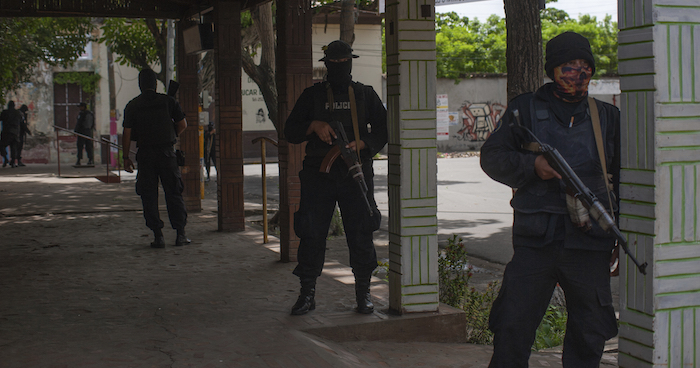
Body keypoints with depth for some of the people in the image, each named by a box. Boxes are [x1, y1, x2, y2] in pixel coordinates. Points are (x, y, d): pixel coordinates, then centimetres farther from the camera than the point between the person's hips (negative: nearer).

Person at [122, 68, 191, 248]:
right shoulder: (168, 101, 1)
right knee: (174, 194, 7)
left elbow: (127, 134, -2)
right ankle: (180, 234, 6)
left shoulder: (132, 106, 1)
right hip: (167, 153, 0)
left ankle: (158, 236, 3)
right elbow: (182, 124, 4)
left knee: (149, 196, 6)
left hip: (145, 154, 0)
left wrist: (126, 157, 4)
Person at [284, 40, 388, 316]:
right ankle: (307, 294, 9)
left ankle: (363, 293, 12)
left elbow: (383, 128, 8)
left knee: (361, 233, 0)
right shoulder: (313, 95, 10)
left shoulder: (366, 94, 12)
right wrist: (314, 125, -10)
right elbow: (290, 131, 8)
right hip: (319, 174, 0)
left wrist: (361, 144, -10)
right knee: (312, 233, -1)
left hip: (356, 174, 0)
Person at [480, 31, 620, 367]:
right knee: (513, 327, 0)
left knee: (590, 335, 9)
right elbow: (491, 157, 5)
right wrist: (531, 164, -13)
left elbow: (622, 179, 17)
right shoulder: (526, 109, 7)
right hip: (535, 238, -2)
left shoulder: (607, 116, 13)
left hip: (590, 240, 2)